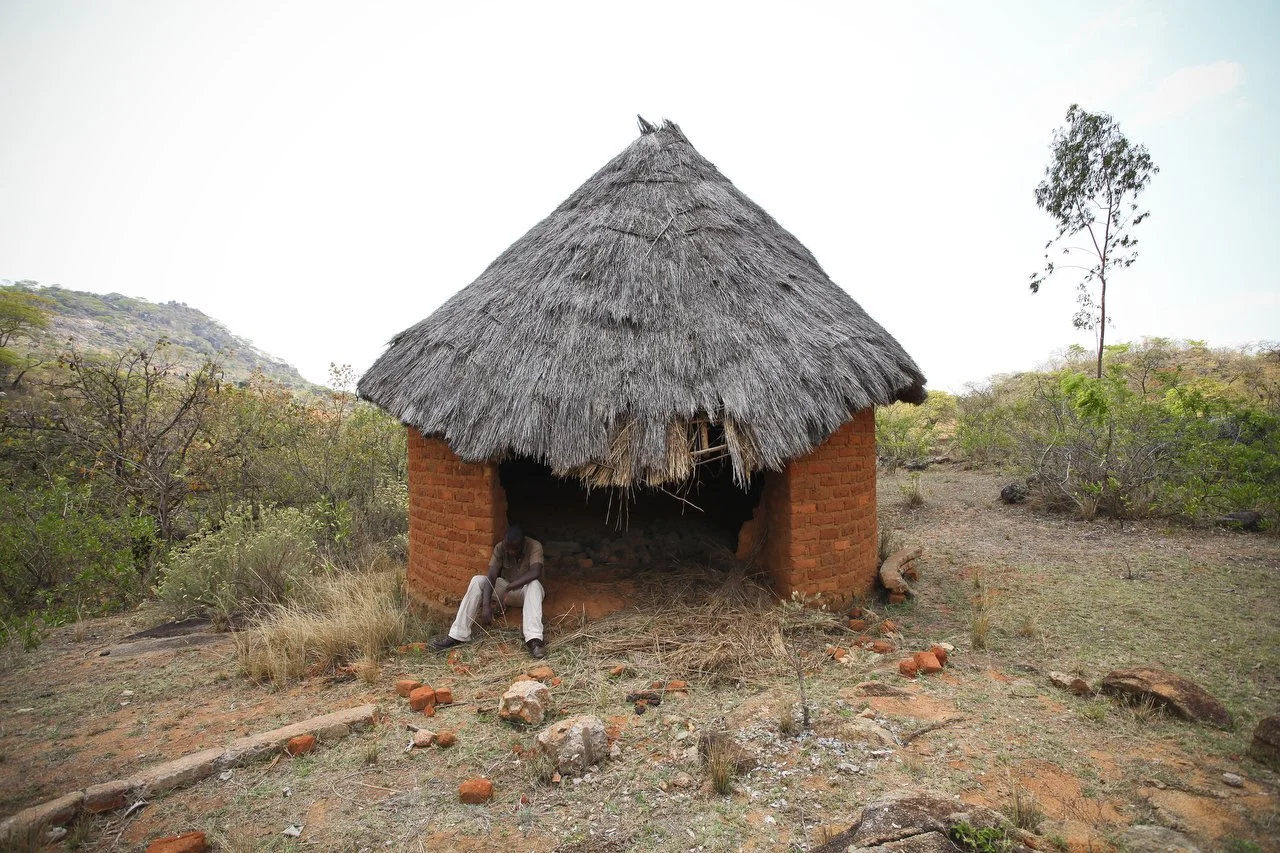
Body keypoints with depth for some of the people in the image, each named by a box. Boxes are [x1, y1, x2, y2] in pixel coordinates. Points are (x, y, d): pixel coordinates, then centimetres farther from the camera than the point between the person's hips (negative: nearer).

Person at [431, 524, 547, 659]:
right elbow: (491, 577, -23)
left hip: (526, 592, -3)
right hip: (506, 589, 3)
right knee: (478, 580, -23)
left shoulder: (534, 546, -22)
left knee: (534, 584, -39)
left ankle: (534, 639, -49)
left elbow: (535, 573, -39)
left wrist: (507, 589, -44)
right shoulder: (500, 548, -13)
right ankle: (459, 634, -24)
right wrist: (486, 605, -37)